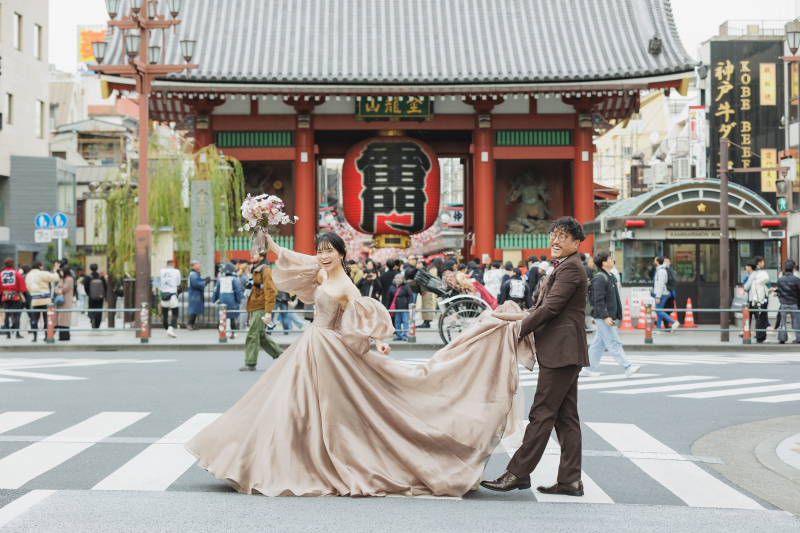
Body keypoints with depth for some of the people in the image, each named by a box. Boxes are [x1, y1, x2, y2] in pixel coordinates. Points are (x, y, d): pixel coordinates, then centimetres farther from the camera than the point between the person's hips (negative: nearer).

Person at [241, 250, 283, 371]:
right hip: (254, 308, 10)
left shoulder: (266, 270, -12)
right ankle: (279, 354, 24)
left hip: (261, 309, -10)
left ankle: (250, 363, -7)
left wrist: (268, 312, -23)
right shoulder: (255, 271, 17)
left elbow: (270, 292, -18)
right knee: (261, 335, 13)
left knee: (252, 334, -11)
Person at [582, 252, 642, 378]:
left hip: (608, 316, 10)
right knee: (614, 342, -7)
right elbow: (599, 300, -20)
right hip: (603, 317, -10)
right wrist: (605, 317, -23)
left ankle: (589, 369, 15)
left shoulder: (610, 277, 16)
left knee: (599, 343, 11)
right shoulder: (600, 278, -15)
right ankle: (627, 367, -9)